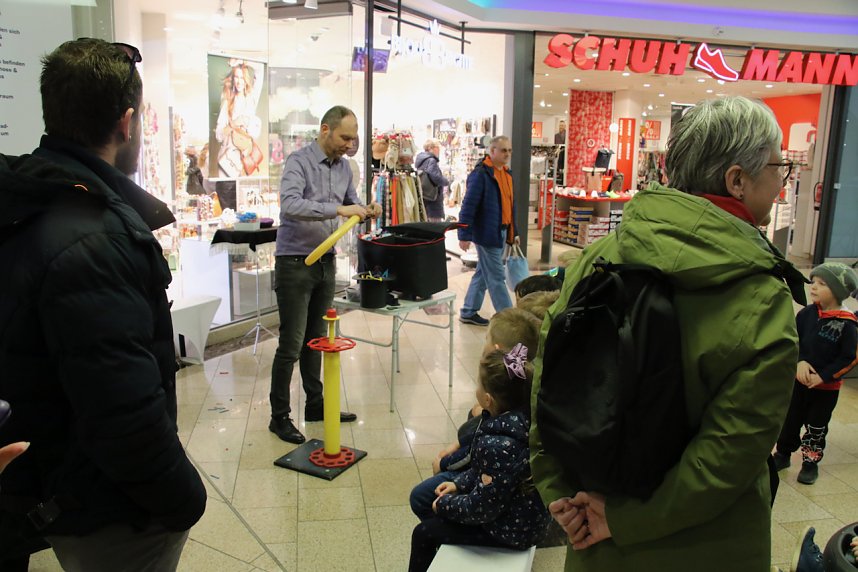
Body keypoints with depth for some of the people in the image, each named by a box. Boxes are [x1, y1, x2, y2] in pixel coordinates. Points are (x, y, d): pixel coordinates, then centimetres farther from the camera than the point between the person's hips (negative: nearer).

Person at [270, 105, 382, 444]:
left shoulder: (344, 166, 8)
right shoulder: (298, 161, -14)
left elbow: (351, 202, 18)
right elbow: (290, 205, -29)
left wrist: (366, 210, -5)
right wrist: (338, 210, -35)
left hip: (326, 261, 7)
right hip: (295, 262, -7)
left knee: (316, 340, 16)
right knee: (291, 345, -2)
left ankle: (315, 405, 28)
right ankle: (279, 416, 11)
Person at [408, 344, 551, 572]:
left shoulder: (497, 445, -35)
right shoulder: (524, 417, -9)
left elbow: (482, 509, -25)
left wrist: (444, 504, -9)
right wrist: (459, 483, 5)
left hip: (512, 529, -8)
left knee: (423, 533, 8)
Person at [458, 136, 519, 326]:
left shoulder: (506, 174, 13)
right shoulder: (481, 174, -15)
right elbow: (468, 206, -17)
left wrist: (514, 232, 19)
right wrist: (464, 235, -19)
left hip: (500, 233, 9)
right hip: (486, 233, -9)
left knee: (483, 274, 15)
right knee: (496, 278, -3)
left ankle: (468, 313, 26)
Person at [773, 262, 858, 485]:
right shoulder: (806, 313, -6)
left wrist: (822, 376, -18)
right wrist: (799, 361, -15)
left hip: (827, 387, -3)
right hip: (798, 380, 3)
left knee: (816, 427, 11)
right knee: (790, 420, 13)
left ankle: (811, 463, 29)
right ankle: (782, 454, 30)